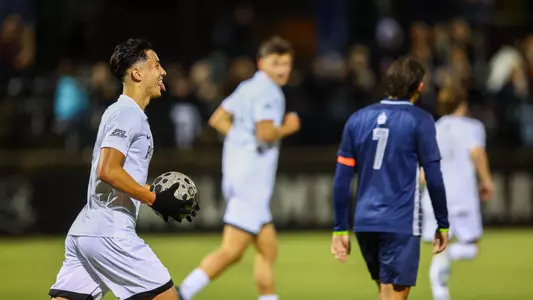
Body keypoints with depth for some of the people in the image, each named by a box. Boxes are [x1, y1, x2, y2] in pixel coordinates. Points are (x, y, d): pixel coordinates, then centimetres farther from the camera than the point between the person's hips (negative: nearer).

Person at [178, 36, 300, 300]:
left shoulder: (248, 88, 17)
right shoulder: (268, 92, -12)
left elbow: (217, 119, 21)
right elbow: (265, 132, -24)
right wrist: (287, 128, -6)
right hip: (251, 179, -10)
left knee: (268, 250, 13)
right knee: (232, 251, -12)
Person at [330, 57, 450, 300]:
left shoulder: (357, 120, 9)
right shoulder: (419, 121, -5)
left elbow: (342, 180, 8)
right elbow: (434, 177, -7)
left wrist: (340, 229, 12)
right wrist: (442, 224, 3)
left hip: (365, 224, 5)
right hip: (402, 225, -5)